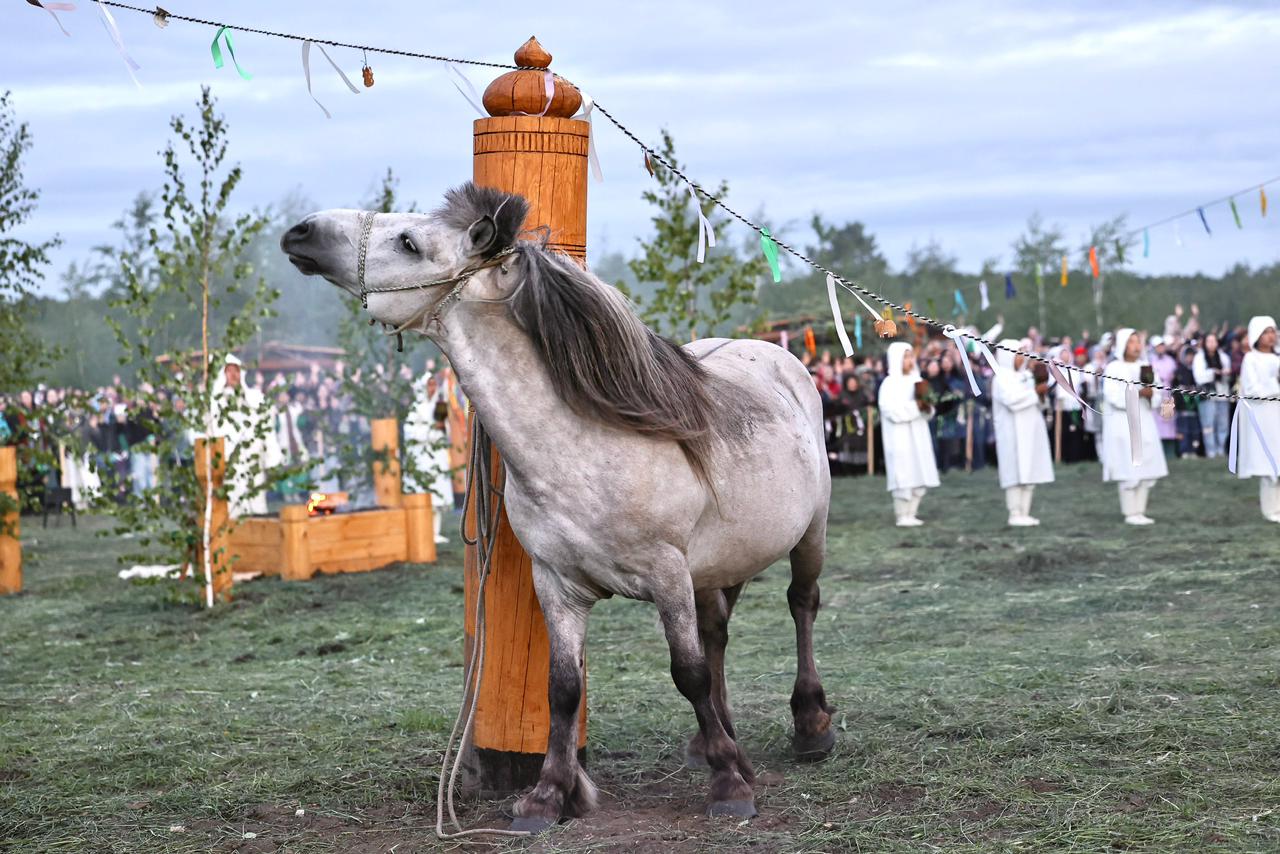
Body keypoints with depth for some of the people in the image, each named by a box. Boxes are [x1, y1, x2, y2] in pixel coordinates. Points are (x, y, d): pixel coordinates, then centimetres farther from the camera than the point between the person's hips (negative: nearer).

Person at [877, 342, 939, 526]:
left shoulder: (916, 380, 11)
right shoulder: (890, 384, -7)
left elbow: (925, 413, 16)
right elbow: (891, 411, -16)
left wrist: (925, 407, -6)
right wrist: (915, 406, -18)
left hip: (918, 435, 6)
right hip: (899, 437, -6)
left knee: (919, 477, 5)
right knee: (903, 476, -8)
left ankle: (911, 514, 11)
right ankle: (902, 516, -3)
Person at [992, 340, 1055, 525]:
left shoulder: (1025, 376, 18)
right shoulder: (1002, 378, -7)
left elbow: (1033, 402, 20)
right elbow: (1012, 399, -22)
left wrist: (1040, 392, 1)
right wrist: (1035, 392, -14)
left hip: (1029, 430, 8)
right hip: (1013, 432, -8)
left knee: (1029, 473, 5)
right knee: (1016, 474, -9)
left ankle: (1025, 513, 8)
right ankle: (1015, 515, -6)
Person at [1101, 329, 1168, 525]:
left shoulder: (1144, 367, 15)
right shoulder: (1113, 368, -2)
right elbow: (1113, 396, -12)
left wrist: (1151, 392, -9)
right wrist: (1136, 393, -21)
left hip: (1144, 422, 6)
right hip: (1123, 423, -6)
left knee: (1146, 470, 3)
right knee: (1130, 471, -9)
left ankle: (1140, 512, 8)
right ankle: (1130, 514, -4)